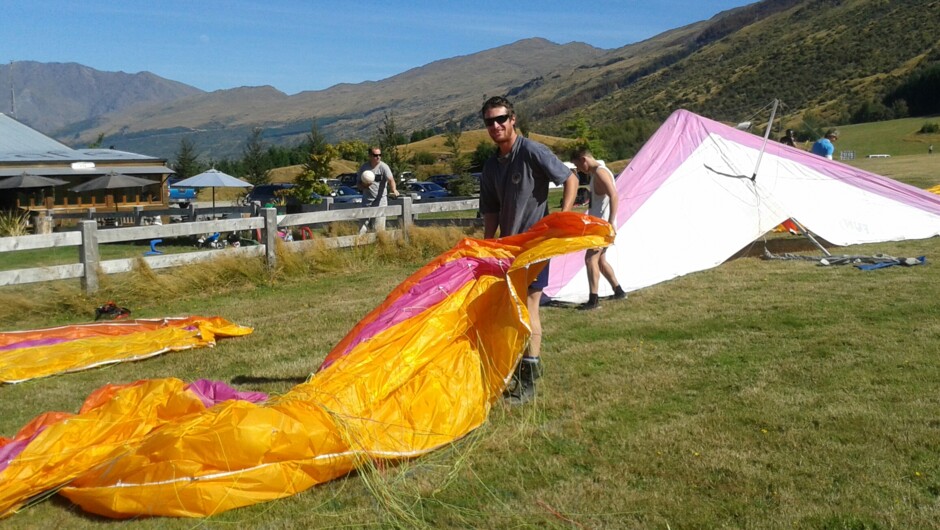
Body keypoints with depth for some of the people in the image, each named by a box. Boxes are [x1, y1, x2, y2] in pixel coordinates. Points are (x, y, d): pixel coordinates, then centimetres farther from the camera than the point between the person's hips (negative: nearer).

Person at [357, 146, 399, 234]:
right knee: (362, 229, 3)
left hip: (380, 200, -3)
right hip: (367, 200, 3)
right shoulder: (363, 167, 4)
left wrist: (394, 190, -44)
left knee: (379, 228, -3)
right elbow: (359, 184, 11)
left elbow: (390, 180, -23)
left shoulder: (383, 167, -6)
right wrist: (364, 185, -13)